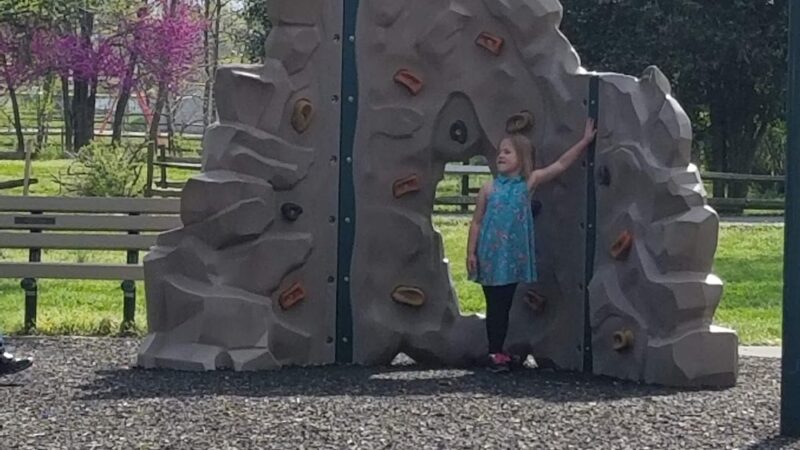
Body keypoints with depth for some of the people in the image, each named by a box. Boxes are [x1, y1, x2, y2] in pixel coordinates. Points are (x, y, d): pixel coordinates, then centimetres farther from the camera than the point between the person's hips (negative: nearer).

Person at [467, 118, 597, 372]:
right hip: (490, 257, -2)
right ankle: (494, 353, 11)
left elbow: (561, 164, -1)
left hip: (514, 257, 2)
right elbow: (476, 222, 0)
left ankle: (498, 352, 19)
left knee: (504, 306, 10)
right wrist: (471, 252, -5)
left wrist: (585, 141, -5)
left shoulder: (529, 182, 1)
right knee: (494, 306, 3)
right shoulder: (490, 188, -3)